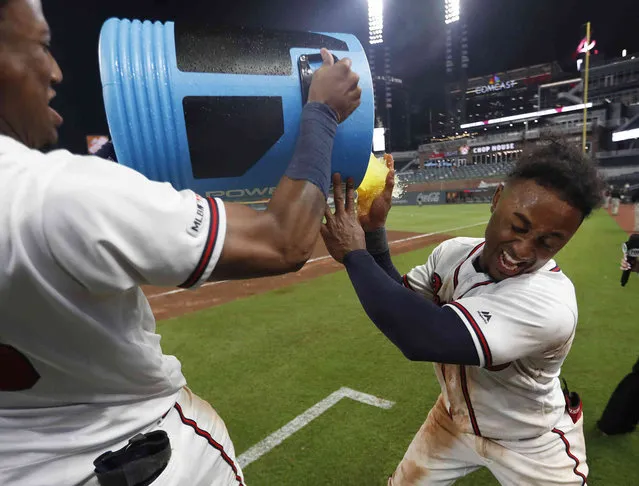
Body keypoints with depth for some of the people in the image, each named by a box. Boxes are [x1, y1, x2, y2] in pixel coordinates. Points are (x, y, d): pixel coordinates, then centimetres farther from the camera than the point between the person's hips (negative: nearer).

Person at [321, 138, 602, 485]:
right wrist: (373, 230, -19)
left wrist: (354, 253, -35)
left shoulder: (549, 301, -37)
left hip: (532, 447, -5)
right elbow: (396, 307, -5)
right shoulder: (453, 252, -16)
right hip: (454, 419, 5)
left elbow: (423, 336, -47)